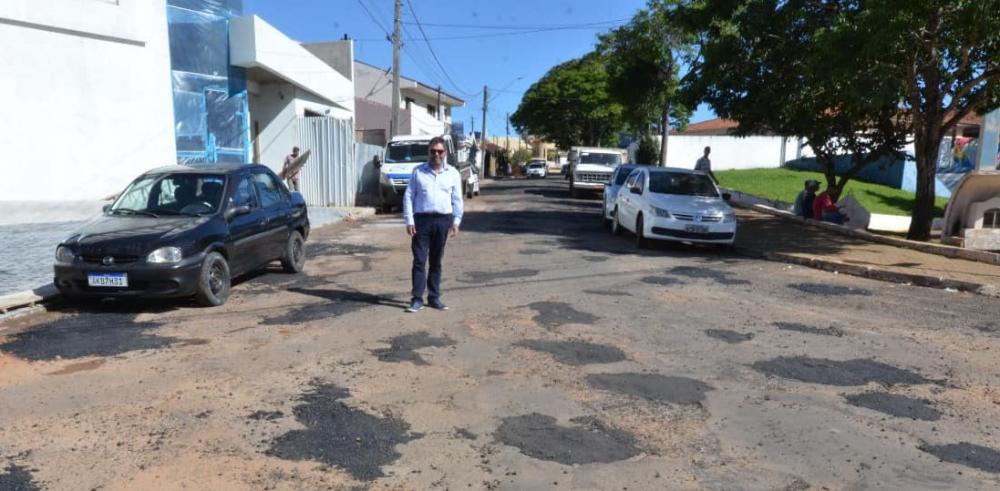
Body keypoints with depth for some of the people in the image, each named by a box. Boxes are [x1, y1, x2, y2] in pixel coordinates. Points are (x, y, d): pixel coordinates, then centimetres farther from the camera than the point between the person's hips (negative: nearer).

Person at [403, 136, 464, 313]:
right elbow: (408, 196, 3)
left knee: (436, 262, 9)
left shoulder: (453, 173, 8)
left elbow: (457, 199, 8)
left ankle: (434, 297, 17)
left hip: (443, 220, 1)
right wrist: (409, 221, -5)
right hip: (421, 220, -1)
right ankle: (417, 299, 1)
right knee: (419, 260, -3)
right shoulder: (418, 171, 5)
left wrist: (456, 221, -1)